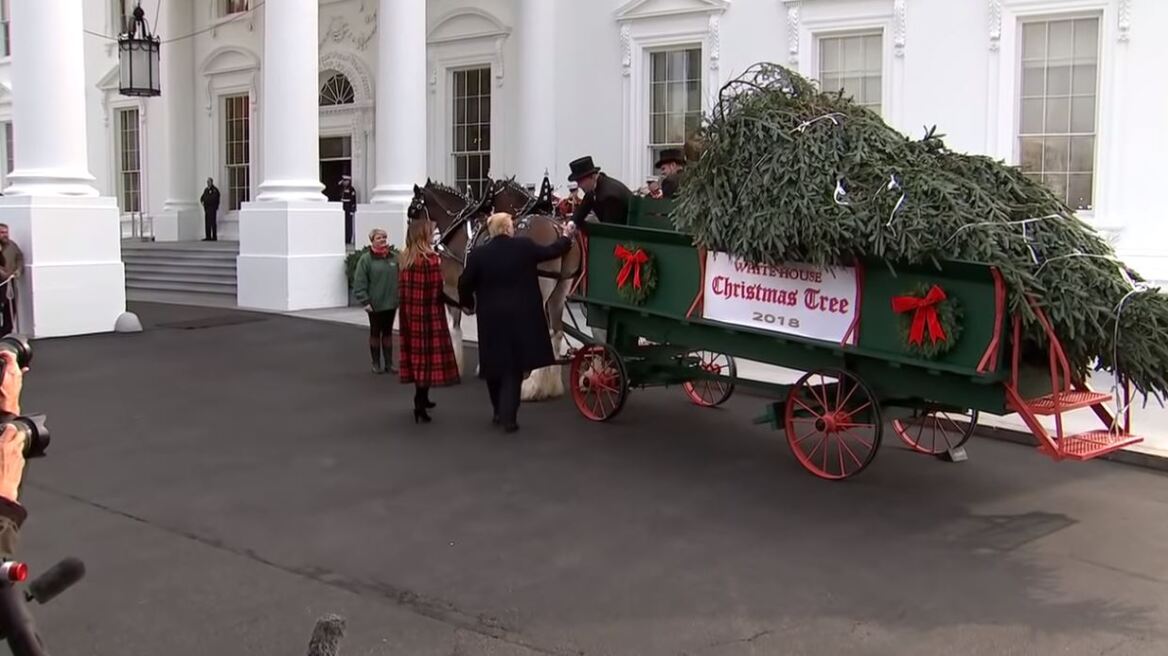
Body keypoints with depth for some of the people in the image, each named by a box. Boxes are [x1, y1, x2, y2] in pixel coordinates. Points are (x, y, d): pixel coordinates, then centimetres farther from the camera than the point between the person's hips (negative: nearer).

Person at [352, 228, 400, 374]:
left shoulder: (393, 257, 3)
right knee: (375, 333, 9)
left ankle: (389, 363, 20)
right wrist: (365, 301, -16)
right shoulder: (366, 259, -10)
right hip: (375, 305, -4)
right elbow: (359, 283, -12)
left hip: (391, 303, 4)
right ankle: (376, 364, 19)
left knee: (388, 333, 13)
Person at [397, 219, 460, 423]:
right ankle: (420, 404, -8)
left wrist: (406, 307, 14)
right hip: (428, 314, -7)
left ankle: (421, 398, 26)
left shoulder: (403, 258, 5)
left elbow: (401, 288, 8)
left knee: (416, 353, 15)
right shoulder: (431, 258, -15)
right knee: (428, 354, -3)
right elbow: (437, 291, -15)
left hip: (409, 313, 7)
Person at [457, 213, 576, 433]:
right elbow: (550, 252, 12)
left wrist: (468, 303, 21)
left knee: (495, 364, 15)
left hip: (491, 318, 1)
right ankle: (508, 416, -5)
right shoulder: (524, 246, -4)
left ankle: (500, 412, 25)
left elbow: (464, 283, 1)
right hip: (521, 316, 0)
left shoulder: (479, 254, -5)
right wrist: (566, 237, 32)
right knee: (514, 366, 3)